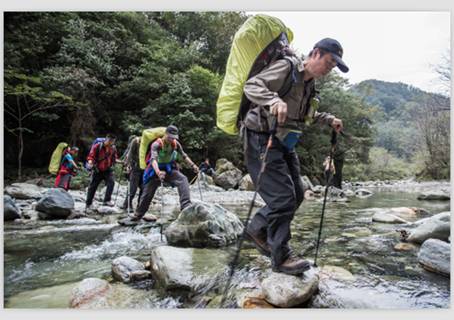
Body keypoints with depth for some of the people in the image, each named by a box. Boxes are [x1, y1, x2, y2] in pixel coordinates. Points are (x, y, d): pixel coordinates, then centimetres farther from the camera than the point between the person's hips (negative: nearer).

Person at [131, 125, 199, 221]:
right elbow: (153, 159, -39)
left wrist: (193, 165, -14)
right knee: (147, 193, 6)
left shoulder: (176, 144, -11)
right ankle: (138, 214, 30)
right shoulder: (156, 144, -25)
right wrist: (158, 172, -57)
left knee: (183, 179, -25)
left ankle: (185, 206, -30)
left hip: (169, 169, 3)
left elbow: (184, 156, -1)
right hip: (156, 170, -3)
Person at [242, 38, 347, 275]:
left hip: (283, 142, 10)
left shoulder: (310, 84, 15)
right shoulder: (286, 67, -11)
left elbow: (306, 114, 29)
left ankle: (257, 229, 24)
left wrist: (328, 119, 15)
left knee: (296, 194, 10)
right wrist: (274, 100, -40)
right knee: (283, 197, -11)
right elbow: (251, 86, -22)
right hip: (262, 139, -9)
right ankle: (281, 257, 3)